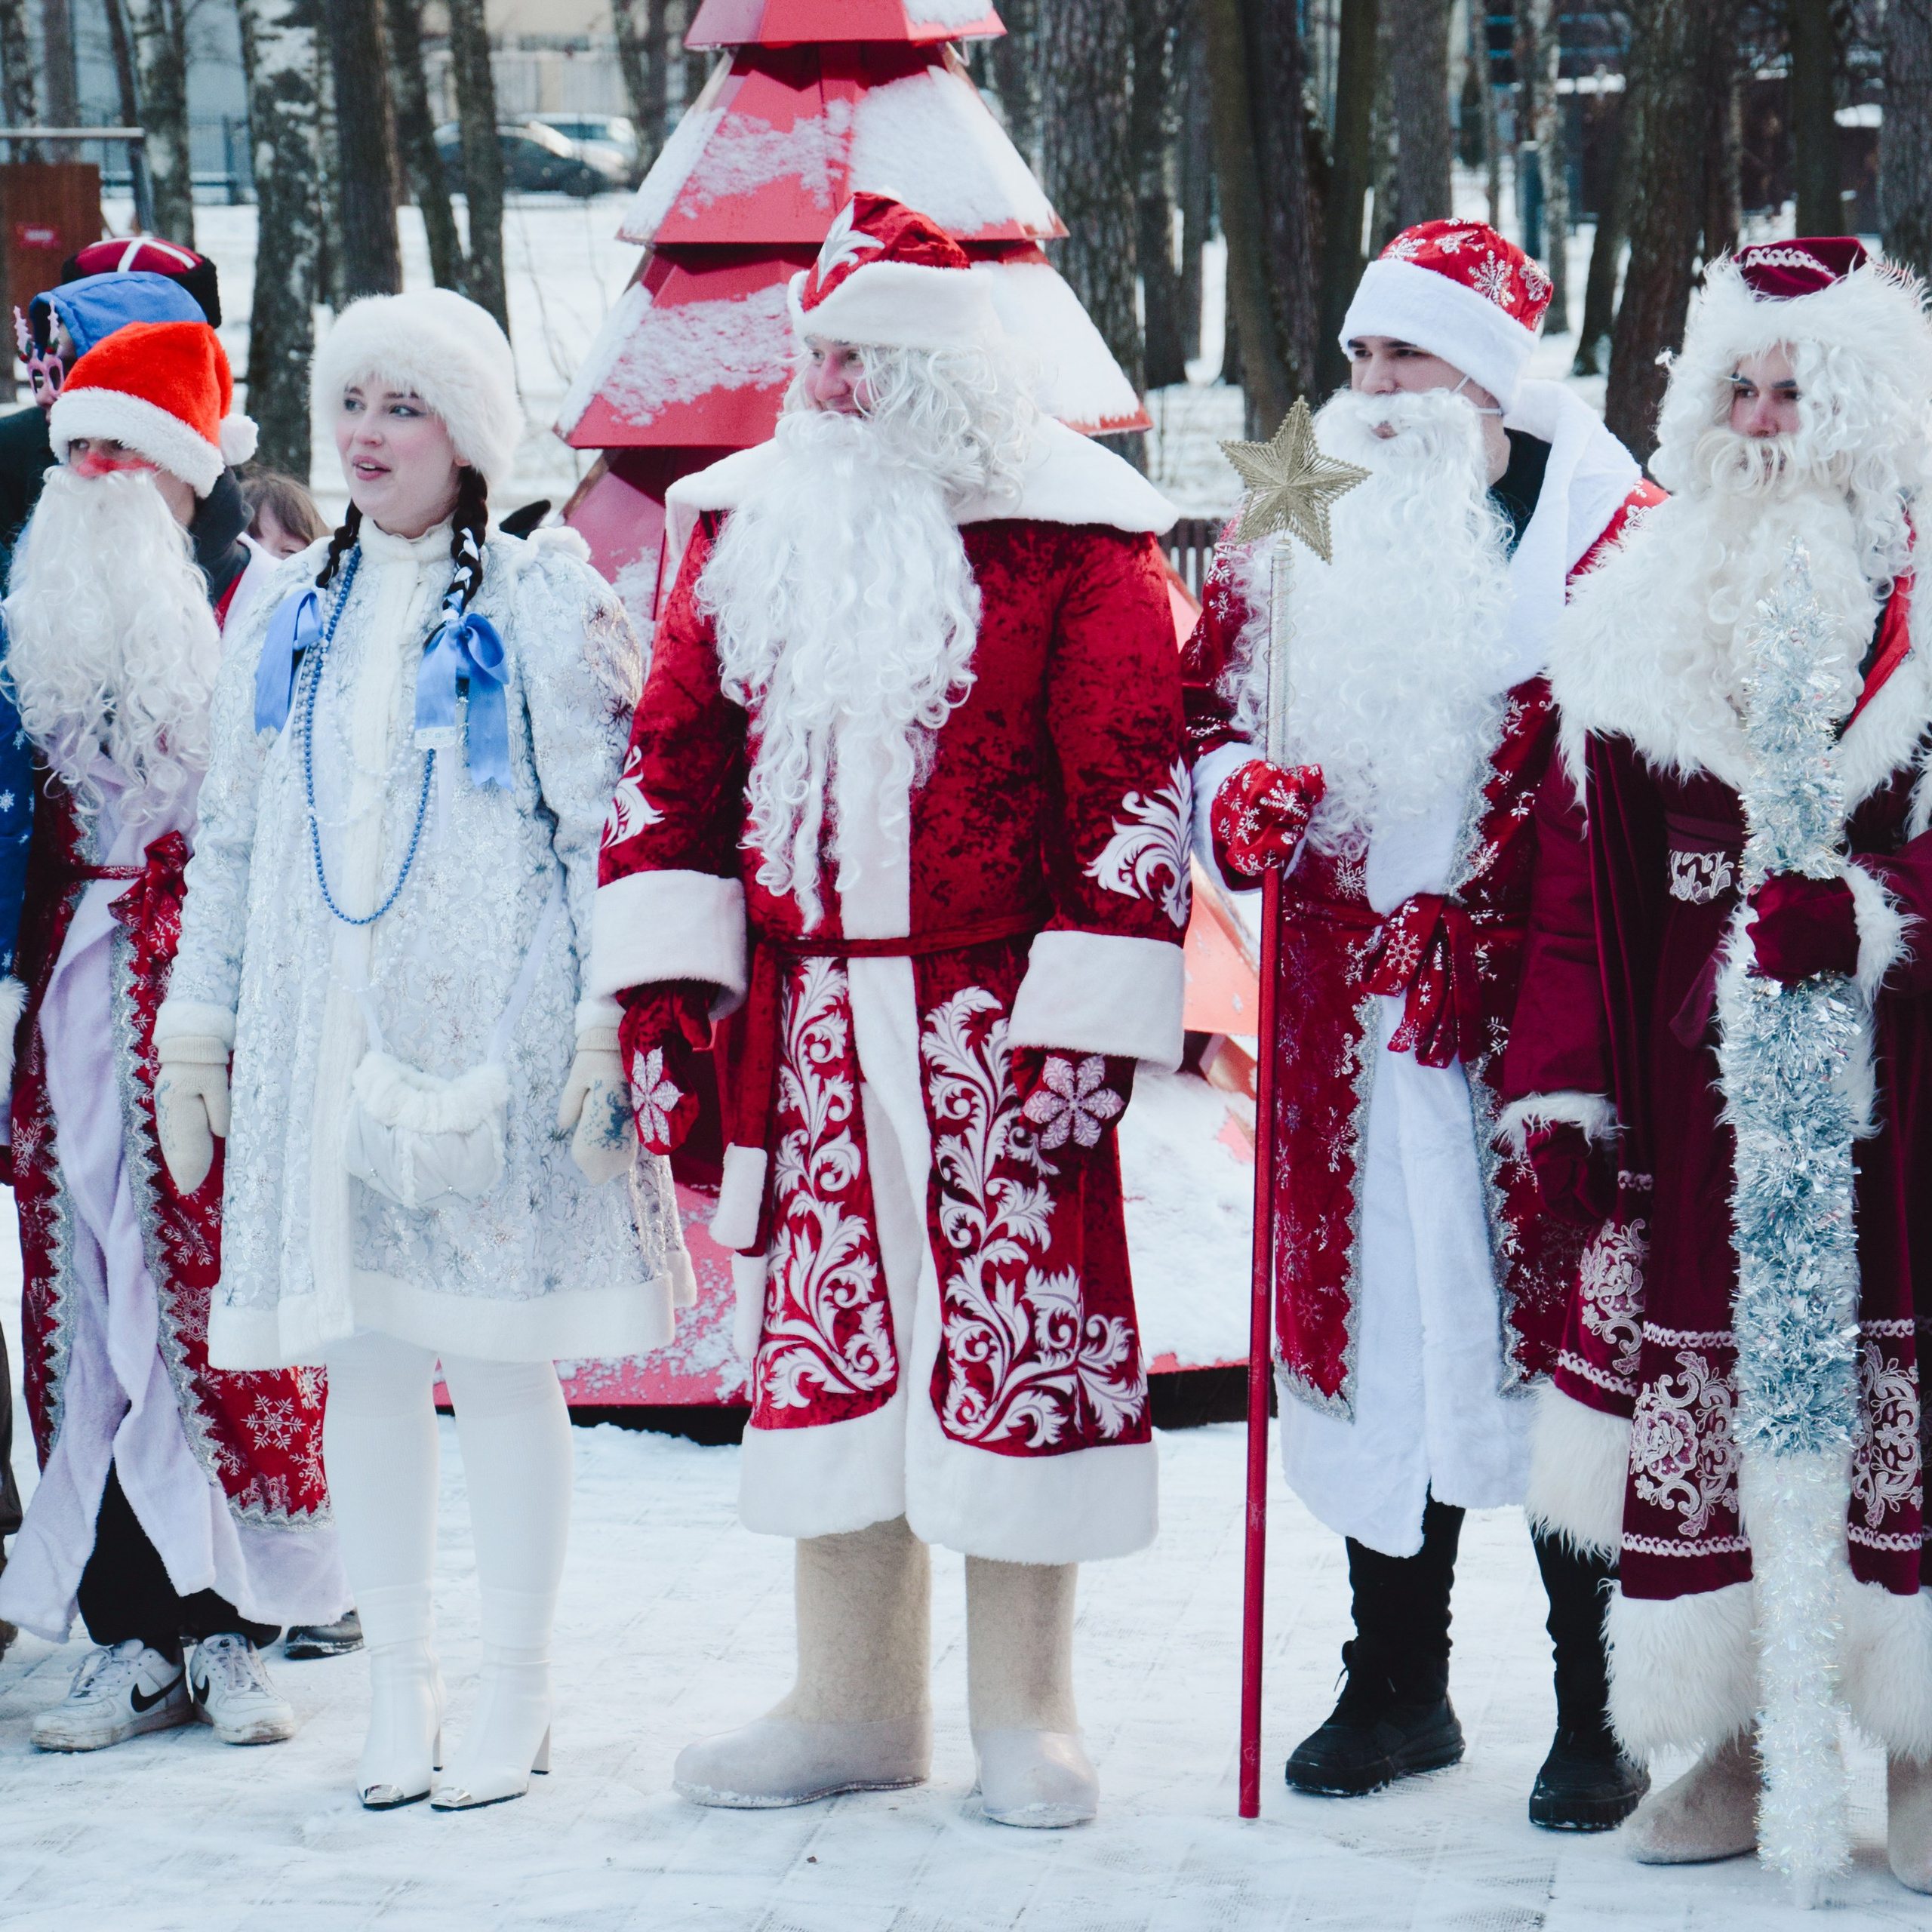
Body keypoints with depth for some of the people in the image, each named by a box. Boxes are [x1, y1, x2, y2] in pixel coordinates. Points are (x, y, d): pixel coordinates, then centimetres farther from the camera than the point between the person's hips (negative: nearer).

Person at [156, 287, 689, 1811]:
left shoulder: (546, 605, 0)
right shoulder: (290, 614, 14)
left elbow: (609, 825, -3)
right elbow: (231, 834, 19)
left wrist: (607, 1019, -10)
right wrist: (197, 1017, 15)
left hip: (492, 1031, -4)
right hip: (326, 1038, 5)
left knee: (501, 1365, -3)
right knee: (363, 1362, 6)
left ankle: (514, 1699, 6)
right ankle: (398, 1687, 15)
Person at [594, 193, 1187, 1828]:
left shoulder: (1068, 538, -6)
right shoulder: (745, 523, 9)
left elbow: (1133, 782, -9)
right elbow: (673, 755, 11)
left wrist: (1087, 1025, -14)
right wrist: (662, 984, 4)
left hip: (995, 1020, -4)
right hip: (808, 1025, 5)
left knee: (1021, 1348, -1)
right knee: (824, 1347, 9)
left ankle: (1025, 1710, 11)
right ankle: (854, 1706, 20)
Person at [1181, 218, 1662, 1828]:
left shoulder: (1603, 535, -2)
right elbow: (1203, 710, 17)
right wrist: (1238, 794, -5)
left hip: (1535, 1012, -4)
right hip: (1353, 1015, 4)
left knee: (1549, 1328, -3)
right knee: (1375, 1332, 9)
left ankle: (1598, 1712, 7)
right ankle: (1398, 1683, 23)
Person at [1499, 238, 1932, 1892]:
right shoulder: (1641, 603, 10)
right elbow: (1579, 860, 9)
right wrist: (1563, 1076, 4)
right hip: (1691, 1092, 3)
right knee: (1696, 1411, 5)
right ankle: (1724, 1740, 14)